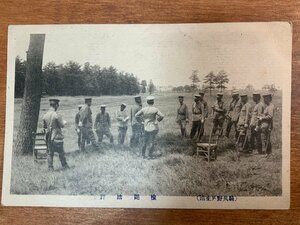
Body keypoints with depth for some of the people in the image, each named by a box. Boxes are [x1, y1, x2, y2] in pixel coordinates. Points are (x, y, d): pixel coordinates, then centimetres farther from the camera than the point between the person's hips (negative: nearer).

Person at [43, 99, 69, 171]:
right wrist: (64, 122, 9)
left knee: (50, 153, 11)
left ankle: (50, 167, 12)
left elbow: (44, 126, 10)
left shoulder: (45, 115, 2)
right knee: (61, 153, 8)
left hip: (49, 137, 5)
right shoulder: (57, 115, -16)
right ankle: (65, 166, 18)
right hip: (57, 137, -5)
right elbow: (62, 125, -11)